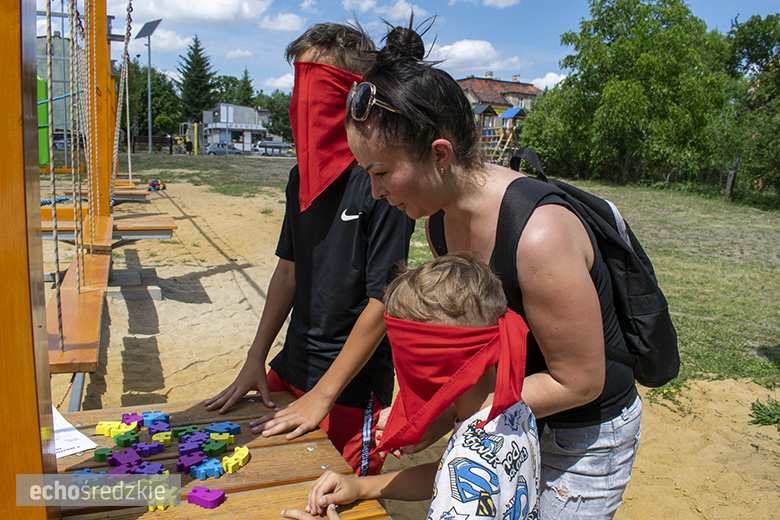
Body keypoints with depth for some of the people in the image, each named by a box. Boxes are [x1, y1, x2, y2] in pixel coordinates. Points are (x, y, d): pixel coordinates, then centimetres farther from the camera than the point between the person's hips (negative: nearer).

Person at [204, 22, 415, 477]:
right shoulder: (303, 175, 4)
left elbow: (383, 301, -19)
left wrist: (321, 397, -15)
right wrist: (256, 361, 8)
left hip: (354, 390, -6)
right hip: (291, 370, 7)